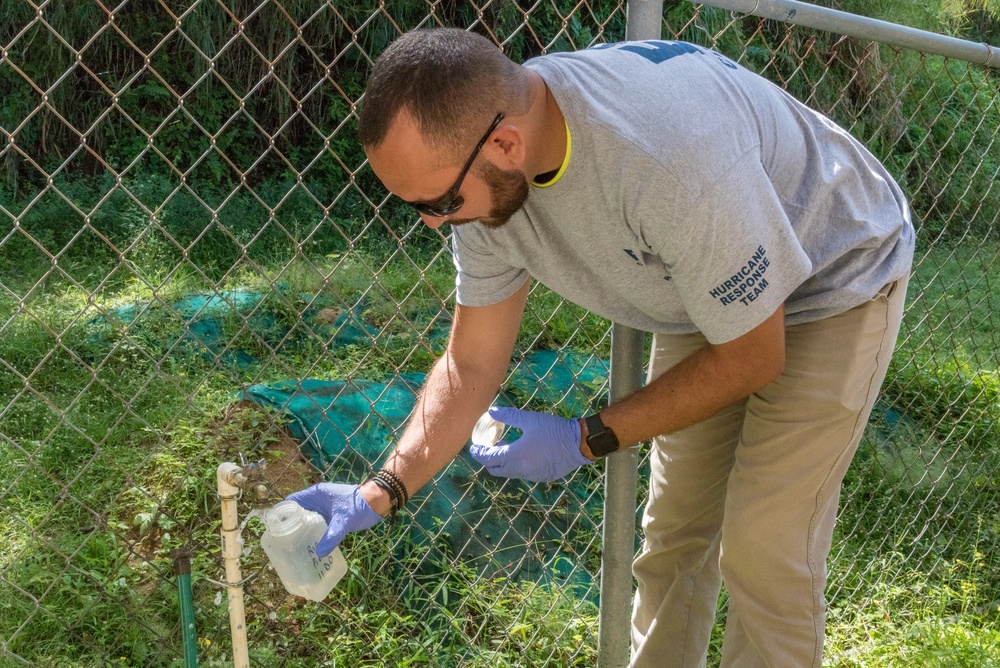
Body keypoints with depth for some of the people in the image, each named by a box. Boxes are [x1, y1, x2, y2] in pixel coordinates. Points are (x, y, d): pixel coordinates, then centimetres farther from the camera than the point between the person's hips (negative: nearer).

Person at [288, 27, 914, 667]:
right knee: (673, 535, 11)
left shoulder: (671, 157, -43)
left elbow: (753, 357, -27)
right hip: (710, 295, 6)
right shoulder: (488, 177, -21)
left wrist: (586, 441, -23)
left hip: (834, 282, -5)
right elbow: (471, 363, -10)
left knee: (764, 555, -8)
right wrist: (379, 493, -20)